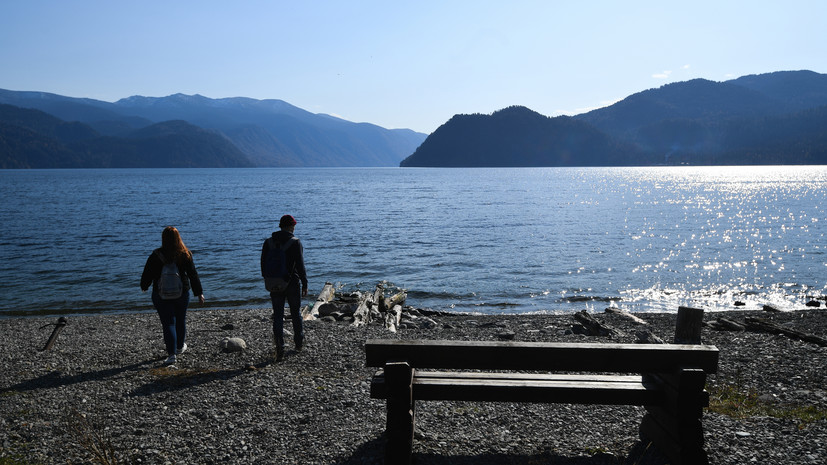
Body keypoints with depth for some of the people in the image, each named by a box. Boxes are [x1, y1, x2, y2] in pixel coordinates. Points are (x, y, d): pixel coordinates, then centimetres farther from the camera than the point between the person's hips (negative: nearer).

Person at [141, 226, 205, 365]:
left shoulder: (156, 256, -12)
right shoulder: (185, 254, -7)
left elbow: (147, 274, -3)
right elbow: (193, 274, -5)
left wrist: (144, 286, 18)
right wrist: (199, 292, 1)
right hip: (181, 293, 2)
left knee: (168, 323, 1)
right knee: (180, 320, 20)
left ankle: (171, 354, -8)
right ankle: (180, 346, 37)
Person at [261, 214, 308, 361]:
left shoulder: (268, 242, 2)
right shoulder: (295, 242, -10)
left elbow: (263, 264, 6)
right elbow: (300, 265, -13)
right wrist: (305, 284, -7)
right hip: (292, 283, -2)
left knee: (277, 316, 3)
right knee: (295, 313, 16)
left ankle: (279, 350, -7)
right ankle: (299, 343, 32)